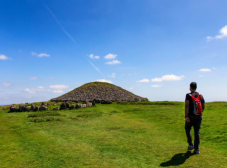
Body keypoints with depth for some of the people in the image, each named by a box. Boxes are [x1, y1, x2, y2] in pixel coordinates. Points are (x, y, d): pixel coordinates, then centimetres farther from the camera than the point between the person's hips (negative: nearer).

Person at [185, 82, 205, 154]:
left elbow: (187, 106, -20)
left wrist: (186, 116, -22)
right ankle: (196, 149, 9)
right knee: (197, 133, 7)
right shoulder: (201, 96, 6)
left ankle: (190, 145, 16)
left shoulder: (188, 95, -9)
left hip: (190, 116, -3)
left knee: (187, 129, 19)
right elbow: (203, 107, 12)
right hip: (198, 117, 4)